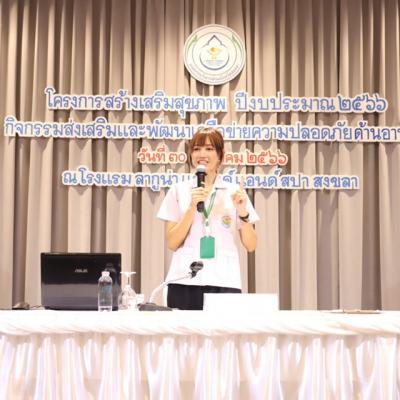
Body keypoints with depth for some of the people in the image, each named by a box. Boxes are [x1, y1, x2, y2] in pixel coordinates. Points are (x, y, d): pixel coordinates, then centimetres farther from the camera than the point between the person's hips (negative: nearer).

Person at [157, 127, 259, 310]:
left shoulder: (235, 192, 8)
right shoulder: (178, 190, 7)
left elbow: (250, 245, 7)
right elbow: (172, 243, 1)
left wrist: (242, 212, -8)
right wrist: (192, 208, -10)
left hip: (224, 282, 0)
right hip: (185, 282, 0)